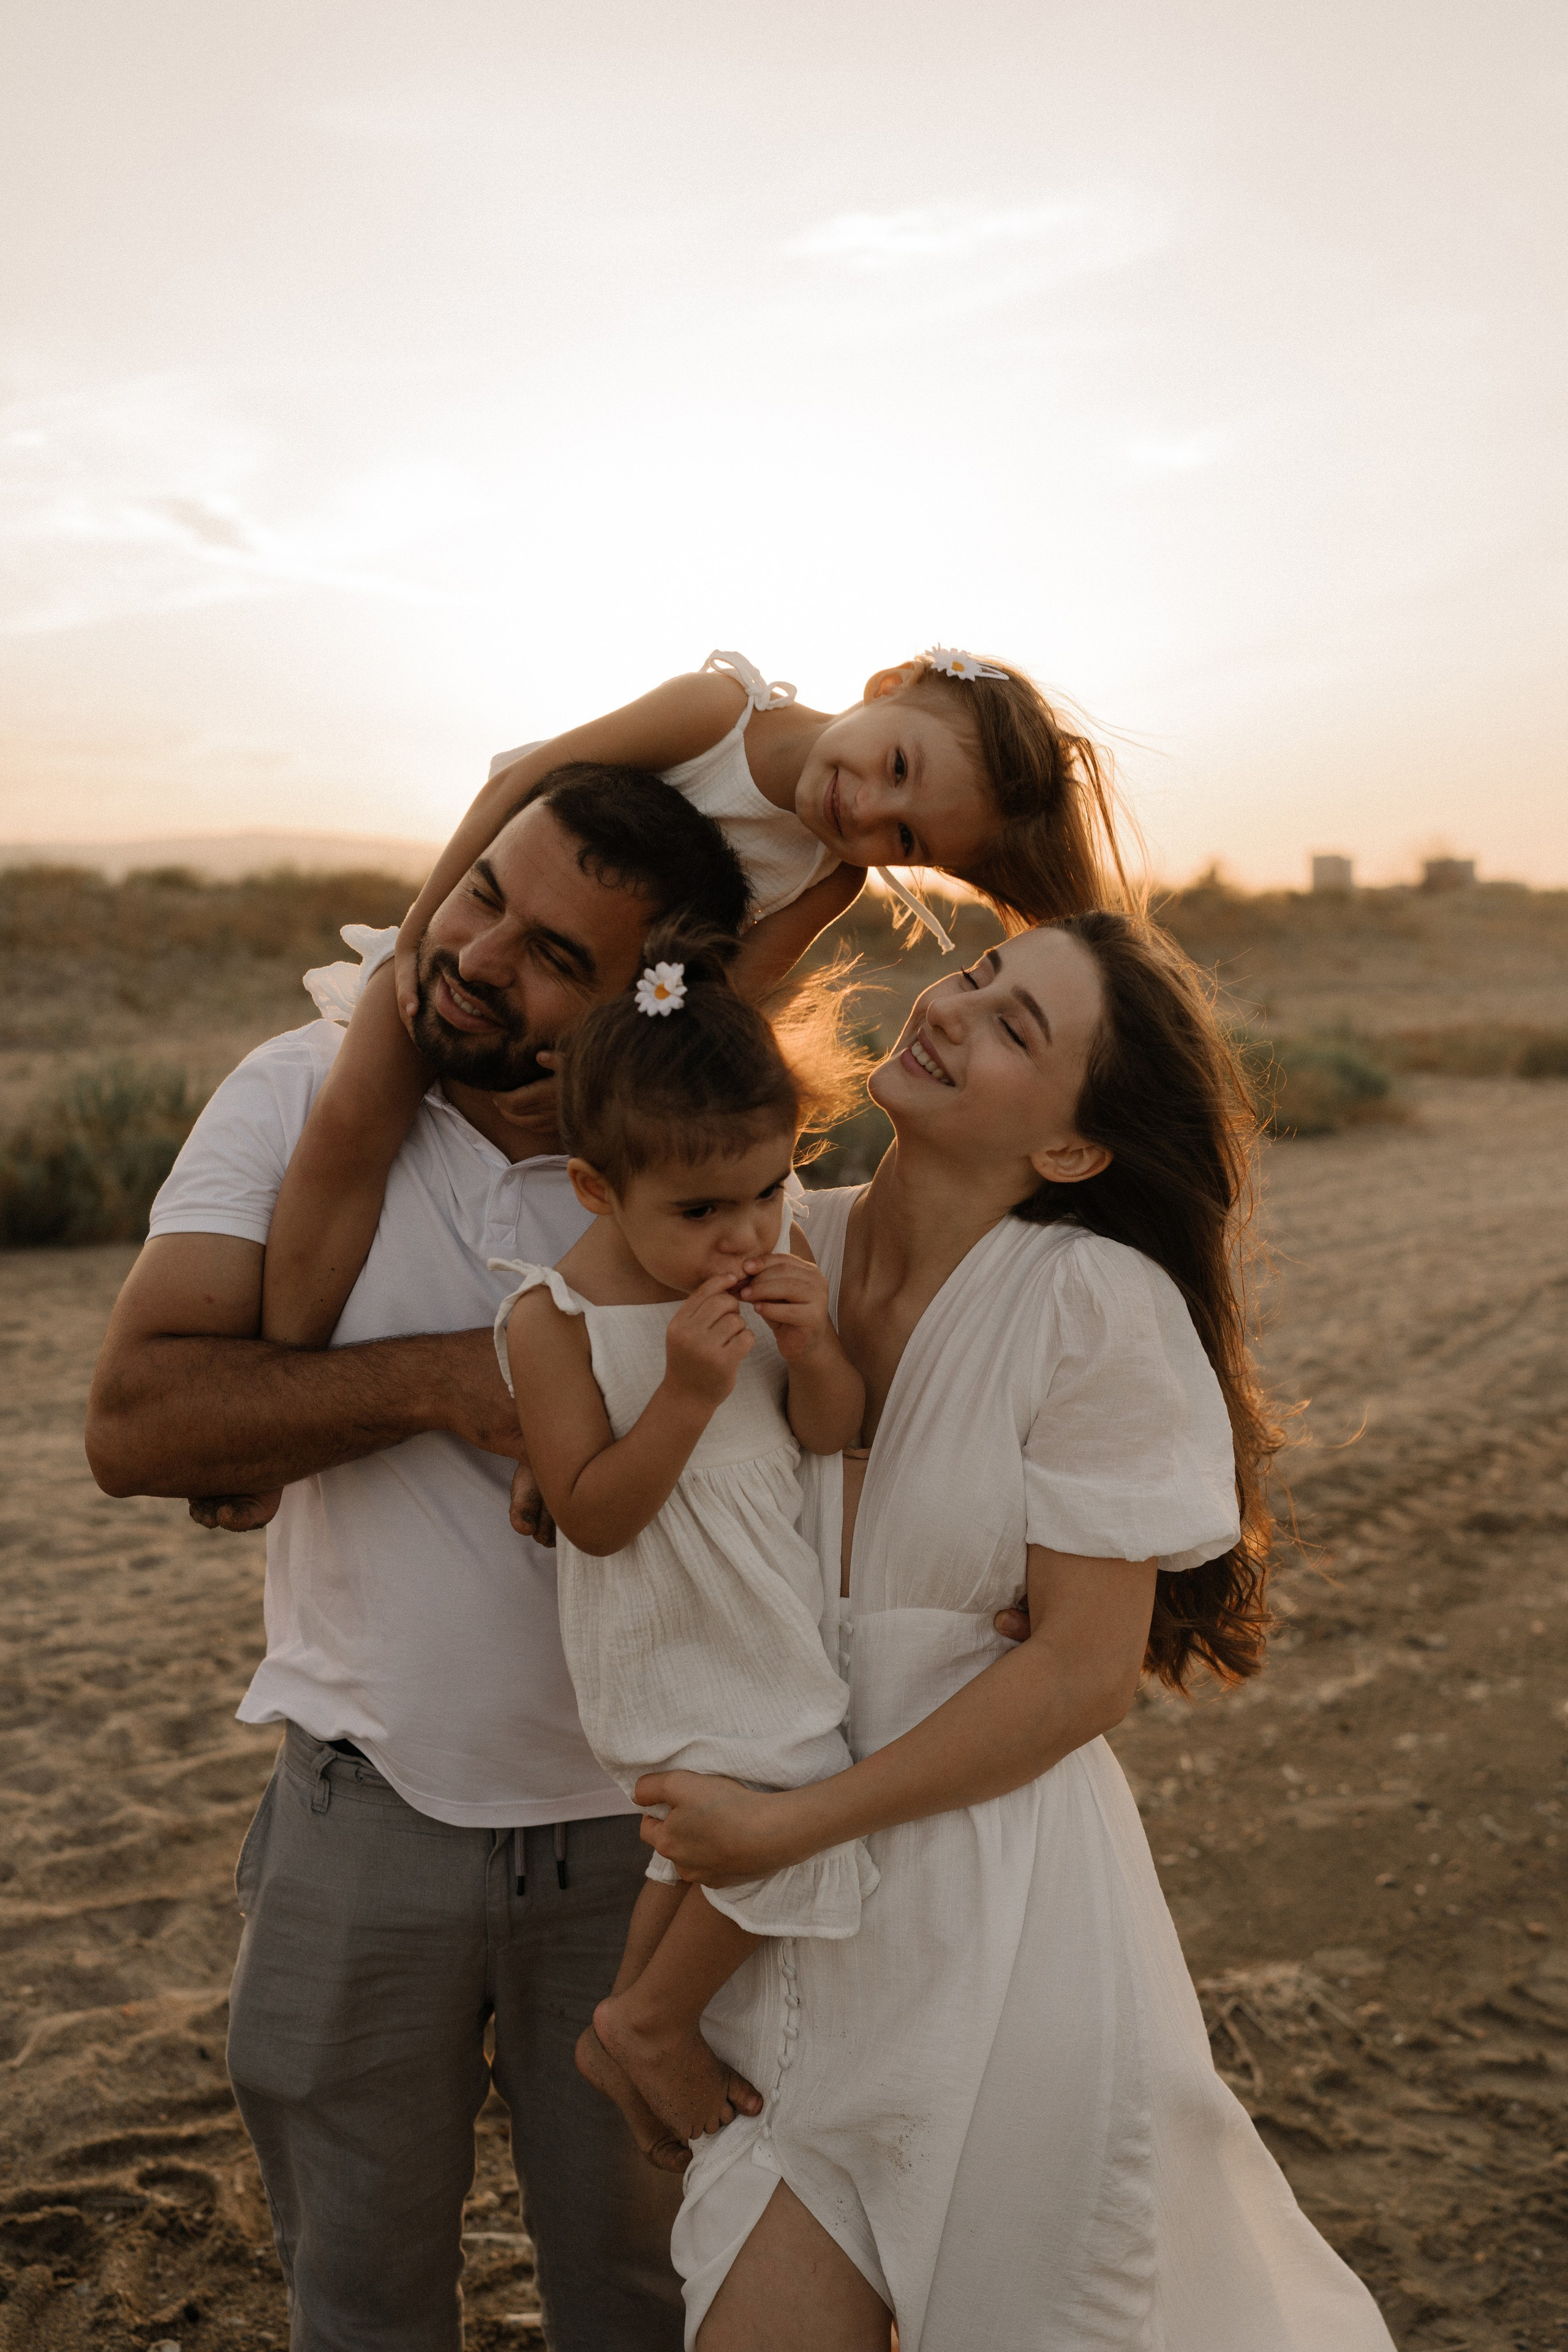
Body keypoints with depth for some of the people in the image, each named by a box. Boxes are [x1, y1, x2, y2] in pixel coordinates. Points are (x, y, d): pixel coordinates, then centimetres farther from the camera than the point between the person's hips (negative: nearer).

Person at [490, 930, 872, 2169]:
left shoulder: (784, 1257, -7)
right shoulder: (554, 1317, -20)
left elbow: (835, 1436, 0)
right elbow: (594, 1516, -20)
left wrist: (813, 1348, -21)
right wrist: (689, 1391, -32)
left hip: (772, 1622, 6)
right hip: (669, 1643, -6)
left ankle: (629, 2041, 44)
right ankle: (650, 2023, 13)